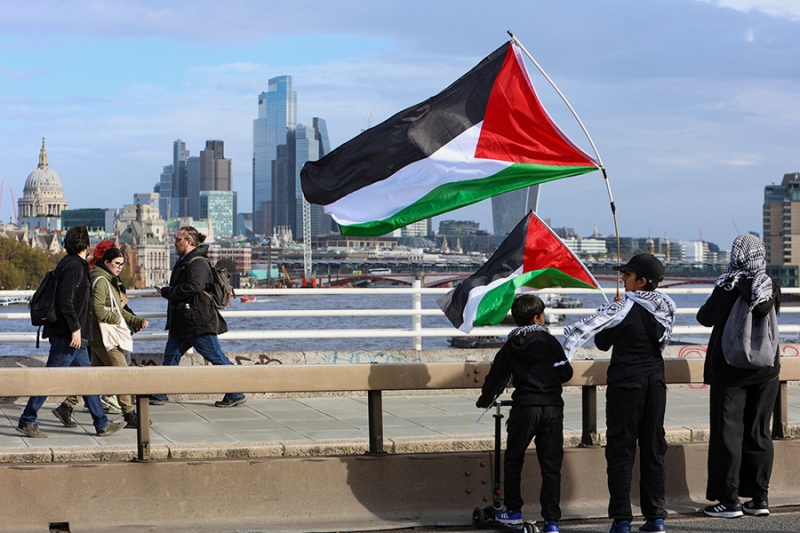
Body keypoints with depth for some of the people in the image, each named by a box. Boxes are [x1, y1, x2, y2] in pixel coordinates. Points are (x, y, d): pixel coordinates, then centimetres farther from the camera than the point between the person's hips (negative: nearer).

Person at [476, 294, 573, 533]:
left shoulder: (510, 347, 4)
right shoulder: (550, 342, 2)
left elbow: (496, 376, 7)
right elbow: (566, 373, 6)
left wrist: (484, 401, 23)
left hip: (524, 408, 0)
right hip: (553, 408, 0)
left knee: (513, 460, 16)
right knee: (551, 464, 3)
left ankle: (513, 511, 16)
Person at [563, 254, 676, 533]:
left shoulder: (624, 307, -13)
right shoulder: (665, 308, 3)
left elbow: (602, 342, -11)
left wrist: (615, 308, 0)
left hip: (626, 382, -5)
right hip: (655, 381, 5)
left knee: (620, 449, 0)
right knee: (653, 448, 11)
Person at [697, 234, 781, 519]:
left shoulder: (728, 288, -14)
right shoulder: (772, 288, -2)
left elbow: (705, 317, -5)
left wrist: (712, 300, 12)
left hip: (730, 369, -4)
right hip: (766, 368, 4)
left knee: (728, 432, 1)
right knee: (759, 432, 12)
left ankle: (729, 500, 1)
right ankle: (759, 497, 14)